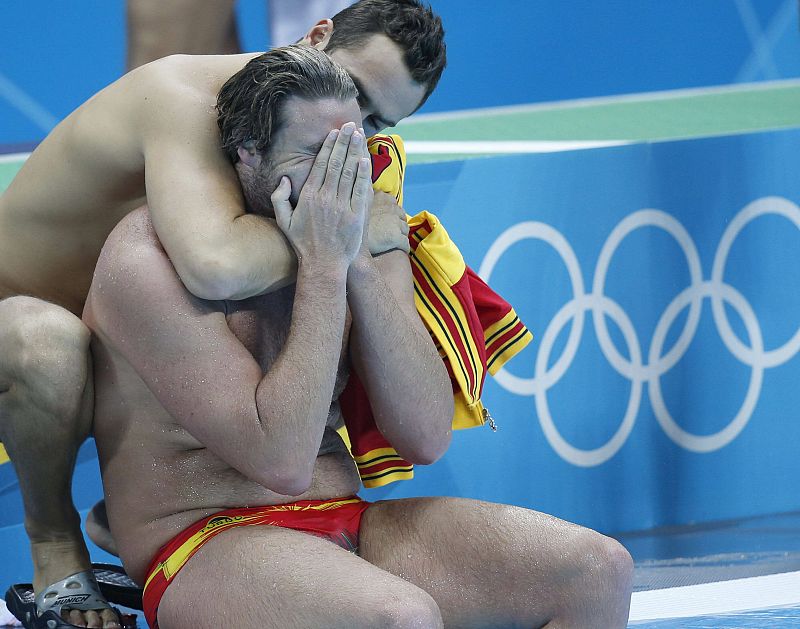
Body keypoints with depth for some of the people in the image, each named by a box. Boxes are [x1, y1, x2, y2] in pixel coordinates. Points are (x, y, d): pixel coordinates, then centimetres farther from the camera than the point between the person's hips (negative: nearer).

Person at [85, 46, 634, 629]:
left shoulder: (368, 244, 7)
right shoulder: (148, 262, -13)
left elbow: (426, 439, -4)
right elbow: (282, 461, -21)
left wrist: (358, 263, -12)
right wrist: (324, 268, -19)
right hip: (207, 548, -7)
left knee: (598, 570, -10)